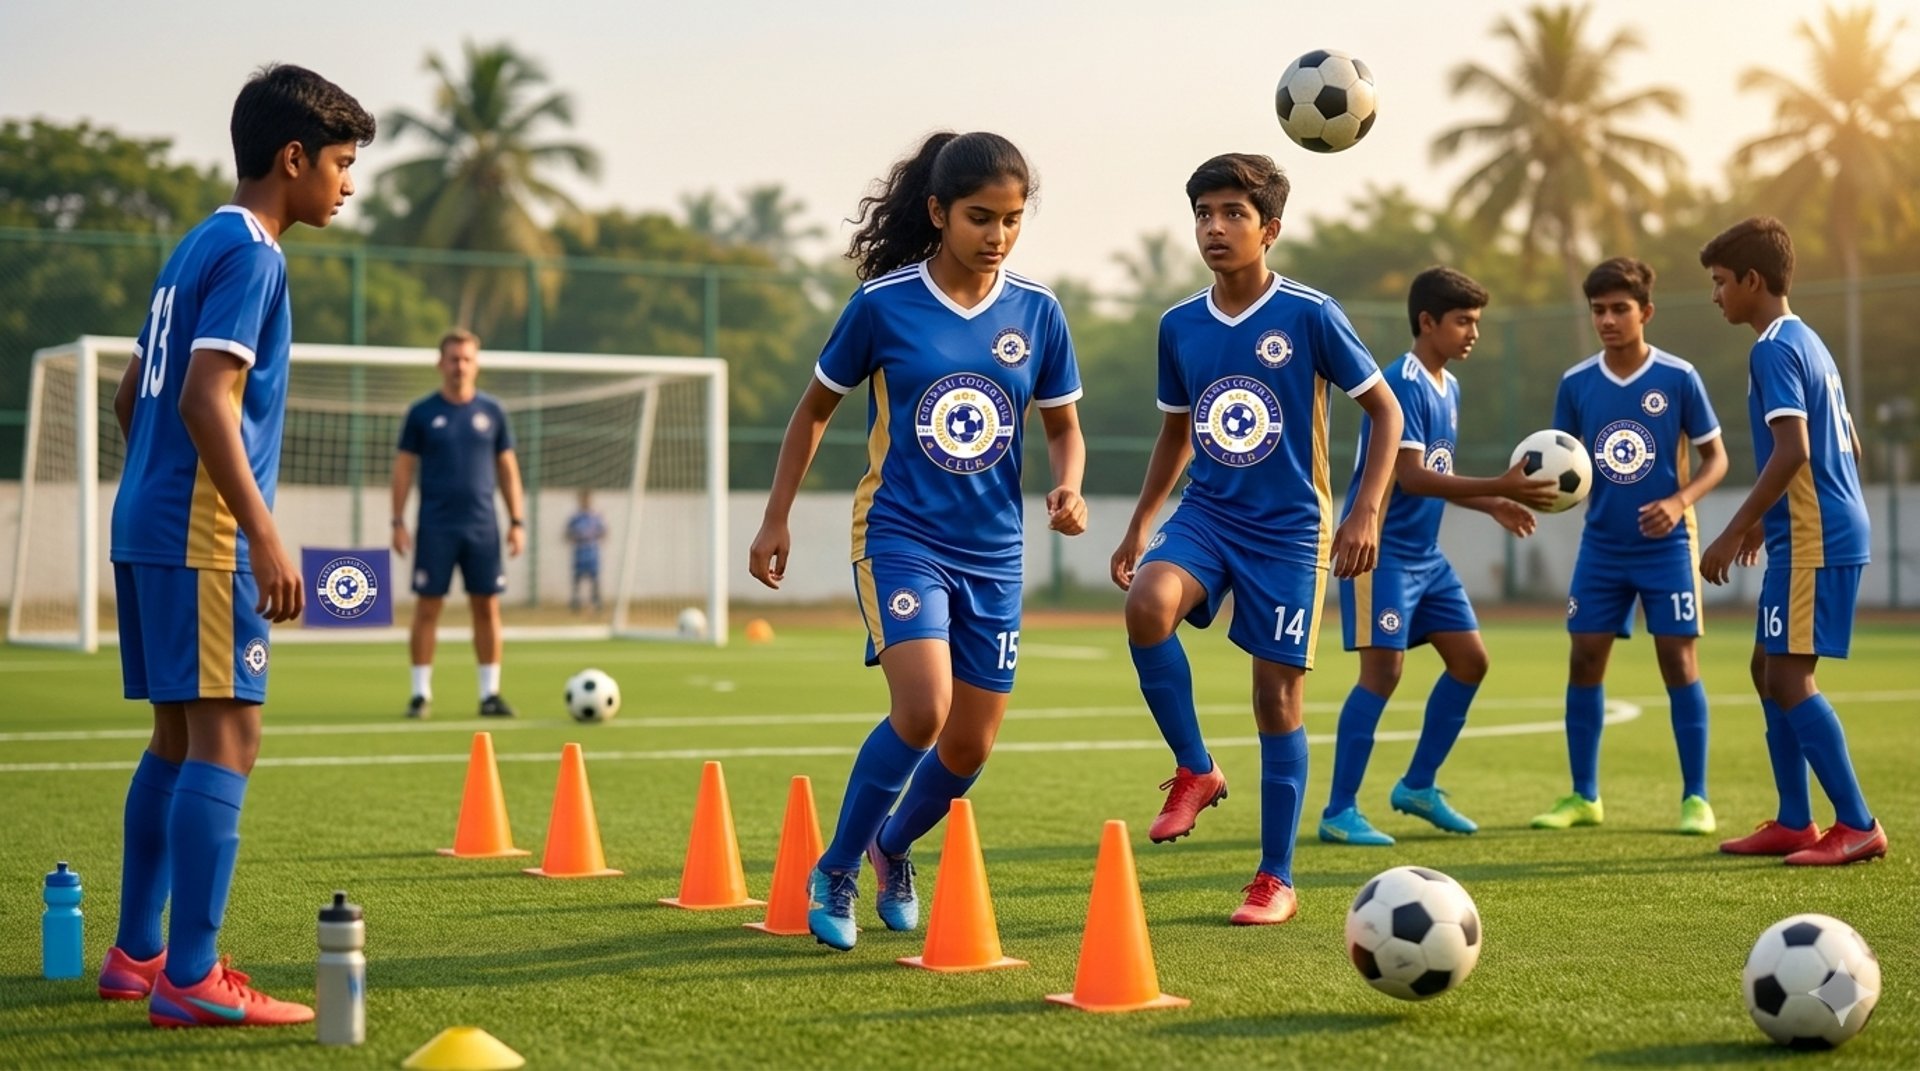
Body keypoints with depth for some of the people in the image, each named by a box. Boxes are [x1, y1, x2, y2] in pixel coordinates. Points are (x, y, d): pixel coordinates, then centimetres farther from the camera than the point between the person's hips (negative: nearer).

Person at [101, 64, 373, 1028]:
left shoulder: (198, 247, 18)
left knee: (177, 740, 14)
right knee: (224, 739, -10)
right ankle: (190, 980, -11)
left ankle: (136, 955, 21)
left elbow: (132, 397, 23)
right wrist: (266, 537, -22)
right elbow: (205, 400, -21)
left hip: (148, 529, 10)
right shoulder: (249, 254, -11)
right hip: (203, 538, -10)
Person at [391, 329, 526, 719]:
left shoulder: (491, 411, 7)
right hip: (436, 526, -2)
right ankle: (421, 693, 5)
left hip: (482, 526, 2)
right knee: (427, 606, -1)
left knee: (487, 607, 1)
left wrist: (516, 521, 4)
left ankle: (490, 693, 8)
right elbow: (403, 467, 4)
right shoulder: (422, 413, 2)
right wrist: (398, 521, -3)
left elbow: (507, 468, 10)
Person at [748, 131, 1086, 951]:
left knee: (970, 747, 7)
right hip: (900, 536, -4)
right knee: (922, 710, -23)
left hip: (992, 552, 4)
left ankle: (891, 851, 38)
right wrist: (776, 518, 5)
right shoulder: (883, 303, -7)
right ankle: (835, 871, -2)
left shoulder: (1036, 313, 0)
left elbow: (1063, 426, 11)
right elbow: (815, 408, 5)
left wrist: (1068, 487, -10)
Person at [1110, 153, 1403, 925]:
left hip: (1288, 528, -3)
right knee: (1146, 603, -28)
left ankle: (1276, 880, 12)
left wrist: (1366, 512, -12)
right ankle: (1196, 771, -7)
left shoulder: (1310, 316, -10)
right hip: (1207, 513, 3)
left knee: (1278, 695, -1)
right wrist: (1137, 529, 15)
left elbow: (1386, 410, -3)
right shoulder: (1180, 326, 4)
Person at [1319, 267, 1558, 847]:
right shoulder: (1402, 384, -16)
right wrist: (1500, 488, -28)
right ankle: (1339, 813, -6)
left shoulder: (1448, 387, 13)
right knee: (1383, 669, -13)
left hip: (1425, 554, 9)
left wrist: (1492, 504, 7)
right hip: (1382, 551, -9)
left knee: (1470, 658, 8)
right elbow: (1410, 476, -24)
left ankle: (1417, 786, 20)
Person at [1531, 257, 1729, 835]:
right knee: (1584, 660, 1)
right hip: (1602, 546, 3)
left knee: (1678, 659, -5)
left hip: (1666, 545, -3)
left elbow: (1715, 458, -2)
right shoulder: (1576, 383, 1)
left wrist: (1680, 501, -19)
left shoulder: (1678, 378, -8)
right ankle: (1583, 796, 12)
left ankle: (1696, 798, 5)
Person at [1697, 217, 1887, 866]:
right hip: (1828, 531, 10)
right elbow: (1847, 447, 22)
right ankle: (1794, 823, 17)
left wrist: (1733, 533, -19)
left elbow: (1793, 452, -23)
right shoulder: (1807, 342, 17)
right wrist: (1766, 520, 24)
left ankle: (1858, 827, -6)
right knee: (1770, 671, 13)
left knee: (1788, 678, -8)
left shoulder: (1775, 350, -13)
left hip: (1813, 541, -10)